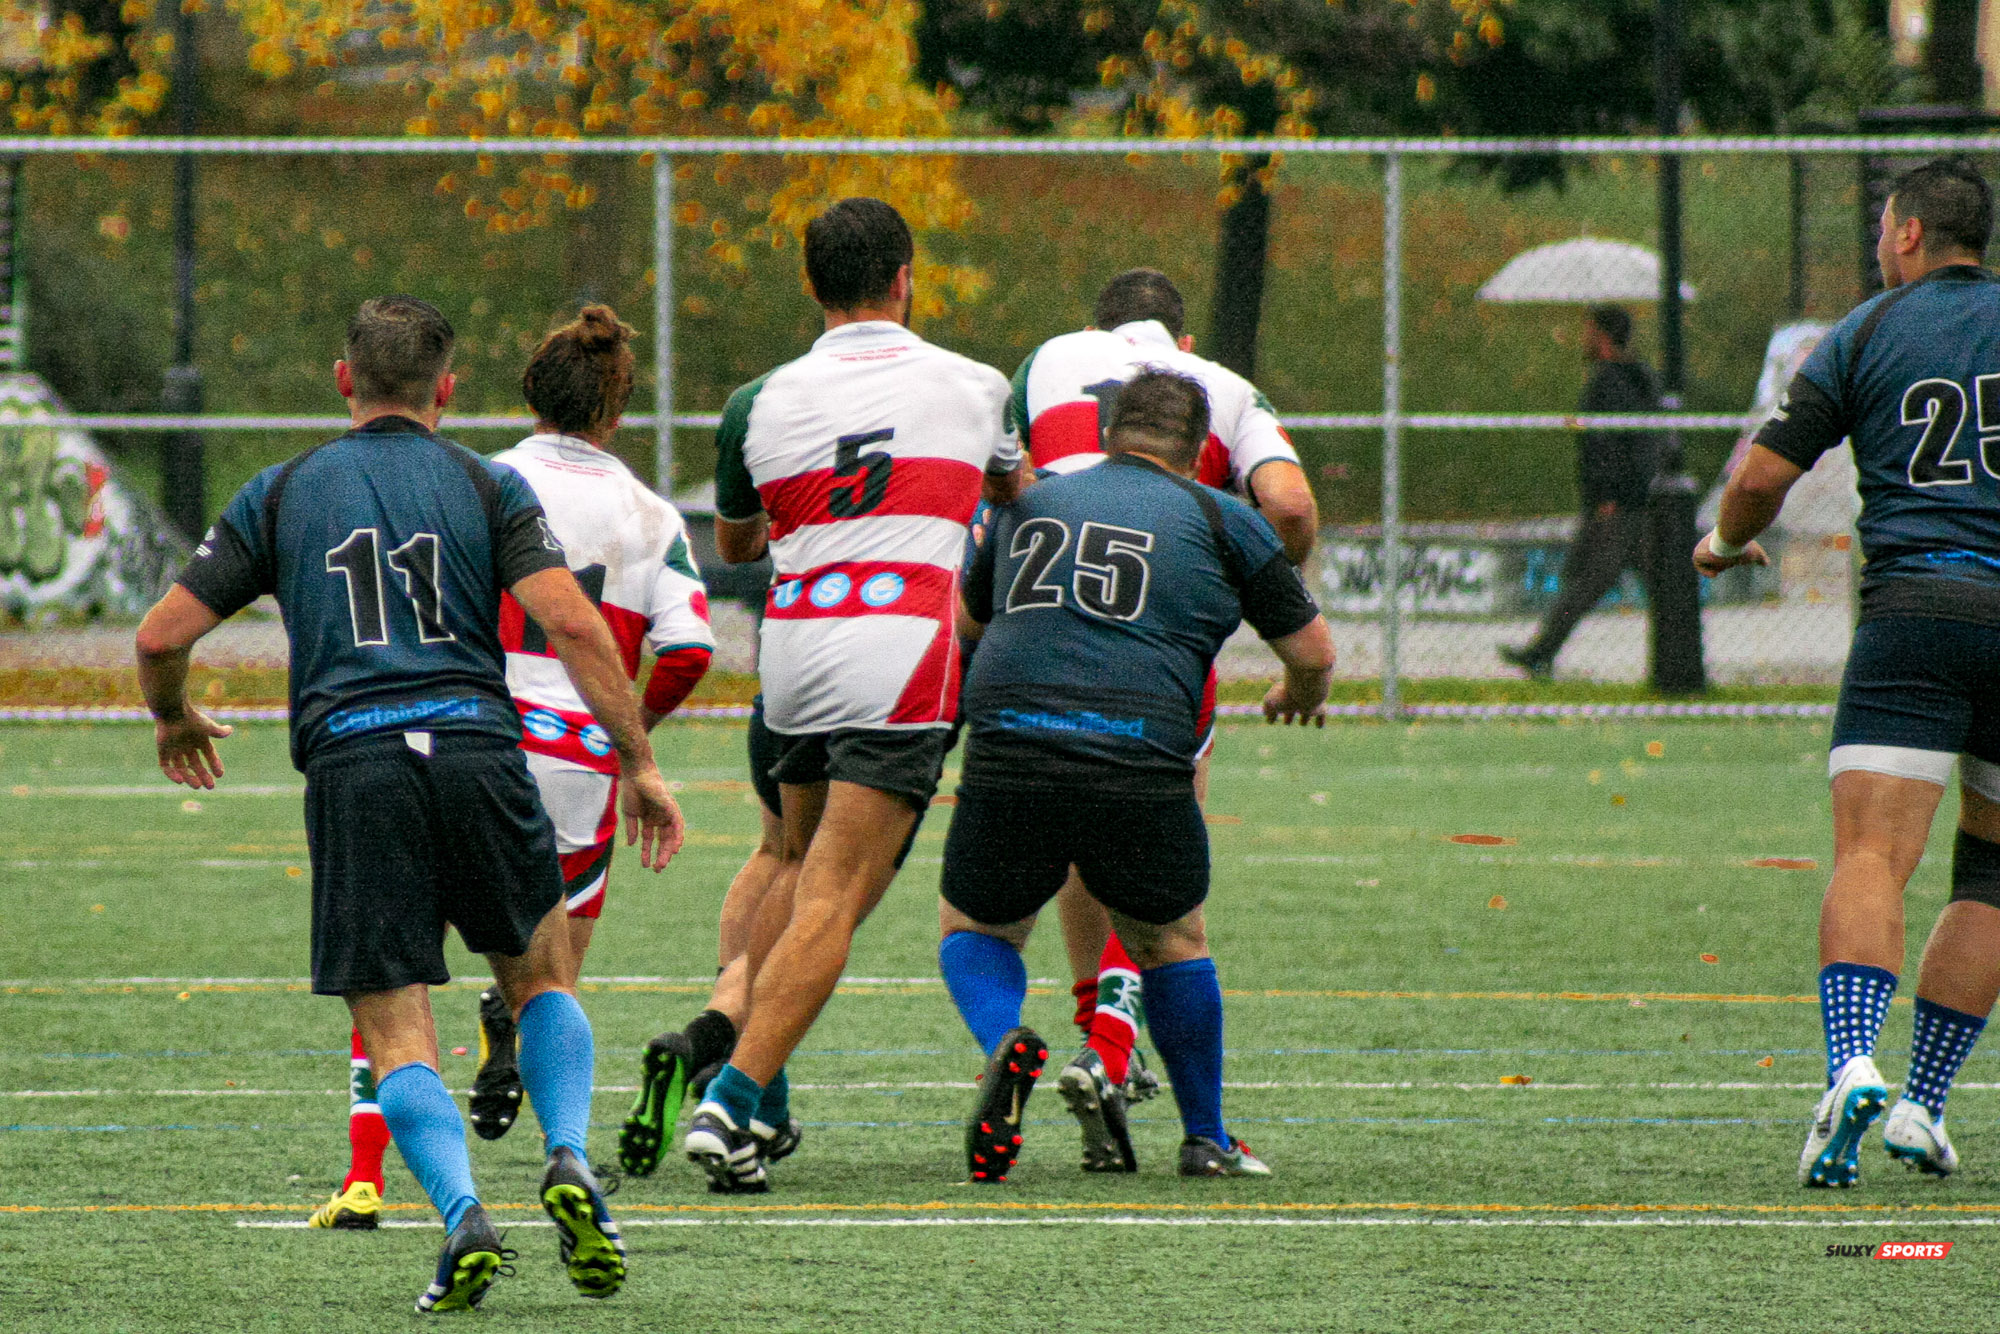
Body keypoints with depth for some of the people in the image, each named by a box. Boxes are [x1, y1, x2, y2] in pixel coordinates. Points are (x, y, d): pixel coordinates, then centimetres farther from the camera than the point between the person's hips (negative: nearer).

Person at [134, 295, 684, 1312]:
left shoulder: (282, 494, 14)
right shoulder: (487, 487, 10)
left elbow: (162, 636, 13)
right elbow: (574, 624, -3)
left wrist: (174, 719, 34)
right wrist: (638, 762, 1)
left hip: (350, 767, 0)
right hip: (475, 746, 0)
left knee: (394, 1034, 3)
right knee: (543, 977, 20)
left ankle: (463, 1216, -20)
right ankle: (569, 1161, -4)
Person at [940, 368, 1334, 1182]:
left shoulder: (1028, 505, 21)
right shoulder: (1221, 520, 12)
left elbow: (967, 620, 36)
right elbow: (1313, 650, 17)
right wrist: (1301, 696, 41)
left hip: (1007, 752, 1)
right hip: (1140, 767, -1)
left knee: (973, 928, 22)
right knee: (1171, 941, 22)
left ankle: (1005, 1044, -9)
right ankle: (1206, 1140, 29)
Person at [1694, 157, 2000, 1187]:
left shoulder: (1863, 335, 6)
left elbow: (1761, 477, 6)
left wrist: (1726, 543, 26)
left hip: (1912, 610, -2)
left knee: (1871, 858, -11)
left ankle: (1852, 1066, -33)